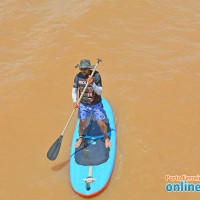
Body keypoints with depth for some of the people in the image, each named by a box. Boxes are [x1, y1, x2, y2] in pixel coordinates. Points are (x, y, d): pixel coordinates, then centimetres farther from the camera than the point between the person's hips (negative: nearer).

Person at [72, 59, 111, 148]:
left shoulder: (96, 75, -21)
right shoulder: (78, 76, -10)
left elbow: (99, 92, -23)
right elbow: (74, 90, -2)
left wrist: (92, 84, -41)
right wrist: (75, 101, -21)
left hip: (96, 105, -2)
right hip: (83, 104, 2)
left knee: (101, 124, 5)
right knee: (82, 122, 13)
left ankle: (106, 138, 33)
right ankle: (81, 138, 40)